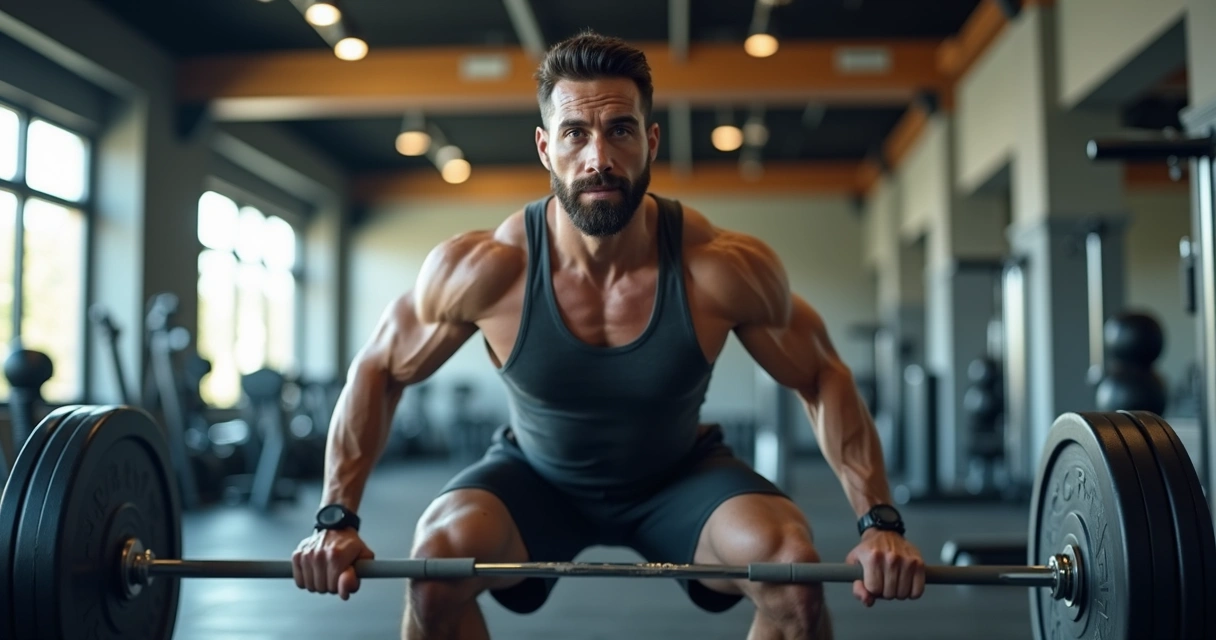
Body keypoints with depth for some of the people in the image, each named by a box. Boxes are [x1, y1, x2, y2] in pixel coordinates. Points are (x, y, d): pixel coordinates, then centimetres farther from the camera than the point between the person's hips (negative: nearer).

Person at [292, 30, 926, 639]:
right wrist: (336, 519, -17)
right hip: (537, 475, 0)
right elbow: (377, 369, -10)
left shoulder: (725, 269, -27)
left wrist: (880, 522, -20)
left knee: (792, 566, -26)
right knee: (439, 556, -27)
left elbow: (823, 377, -12)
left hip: (681, 475, 0)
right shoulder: (484, 268, -26)